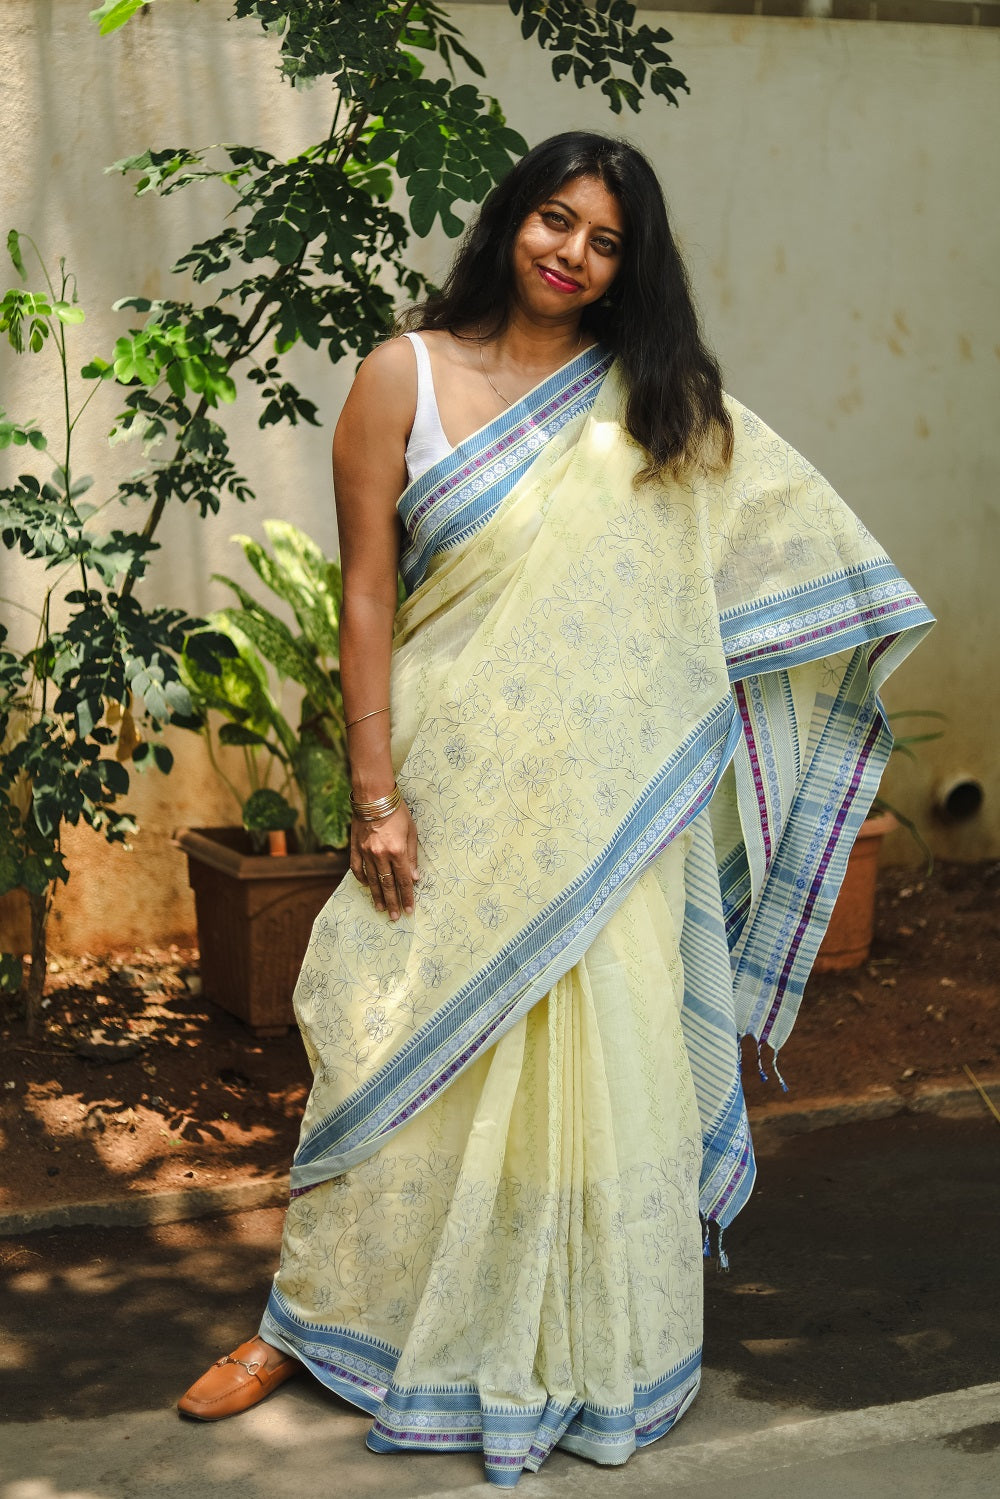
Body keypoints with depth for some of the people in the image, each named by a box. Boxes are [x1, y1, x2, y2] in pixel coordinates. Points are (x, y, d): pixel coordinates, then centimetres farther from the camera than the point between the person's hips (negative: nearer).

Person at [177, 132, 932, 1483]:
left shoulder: (659, 400, 6)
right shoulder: (406, 378, 0)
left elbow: (788, 529, 17)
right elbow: (368, 590, -3)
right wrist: (375, 796, -7)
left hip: (606, 799, 2)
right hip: (459, 782, -1)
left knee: (603, 1053, 5)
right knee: (406, 1053, 3)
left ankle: (595, 1355, 22)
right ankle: (311, 1321, 21)